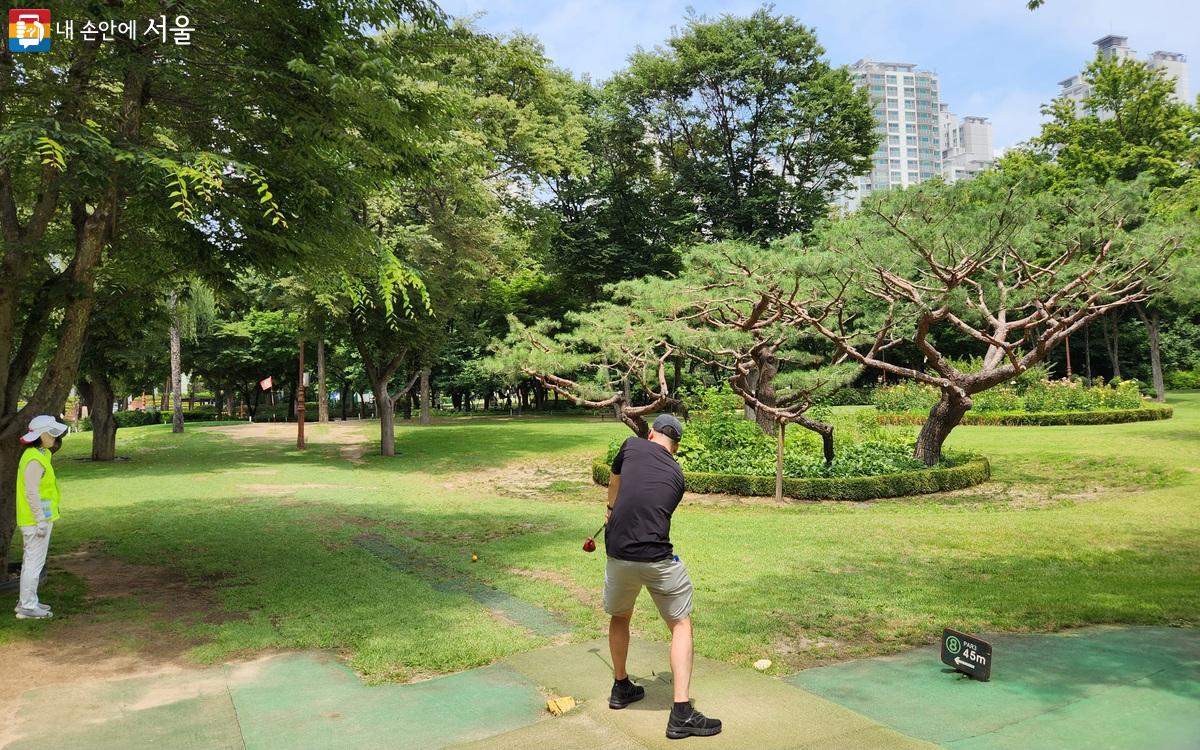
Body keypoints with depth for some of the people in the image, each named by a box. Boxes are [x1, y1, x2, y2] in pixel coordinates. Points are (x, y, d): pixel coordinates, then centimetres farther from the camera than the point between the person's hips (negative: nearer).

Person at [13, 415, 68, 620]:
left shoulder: (39, 455, 12)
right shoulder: (34, 459, -19)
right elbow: (31, 493, -22)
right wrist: (41, 521, -21)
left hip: (40, 518, 10)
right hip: (36, 520, -10)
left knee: (32, 561, 17)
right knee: (34, 562, -3)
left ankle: (27, 601, 26)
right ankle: (27, 607, 3)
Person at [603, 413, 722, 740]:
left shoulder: (632, 446, 7)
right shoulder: (677, 475, 10)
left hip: (618, 556, 2)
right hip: (657, 559, -2)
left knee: (619, 617, 26)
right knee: (681, 625, 10)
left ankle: (621, 687, 42)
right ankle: (682, 713, 0)